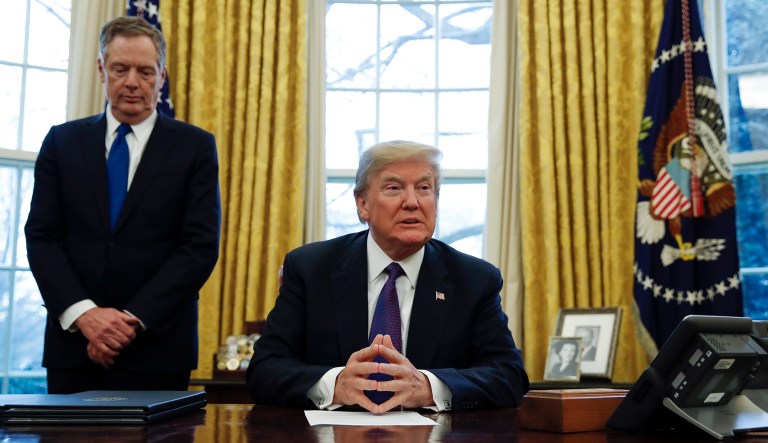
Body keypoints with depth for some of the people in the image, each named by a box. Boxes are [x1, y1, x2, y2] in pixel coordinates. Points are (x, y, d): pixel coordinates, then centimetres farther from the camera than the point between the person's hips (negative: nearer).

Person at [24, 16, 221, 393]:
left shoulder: (195, 146, 2)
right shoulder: (63, 141, 9)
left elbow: (201, 246, -5)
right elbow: (41, 236, 3)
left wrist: (134, 319, -13)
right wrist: (83, 313, -11)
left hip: (156, 347, -2)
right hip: (72, 341, 2)